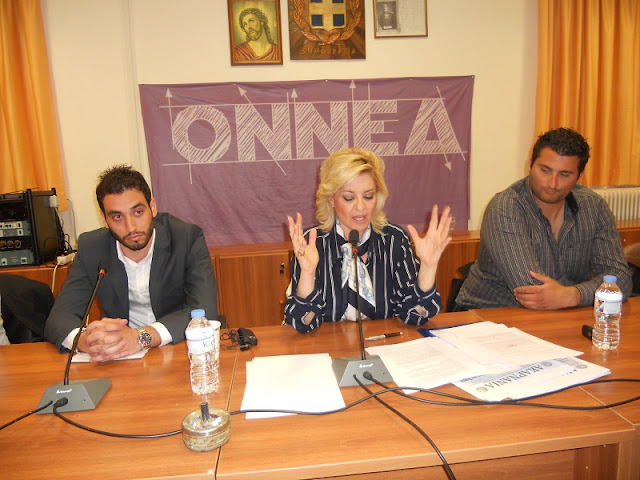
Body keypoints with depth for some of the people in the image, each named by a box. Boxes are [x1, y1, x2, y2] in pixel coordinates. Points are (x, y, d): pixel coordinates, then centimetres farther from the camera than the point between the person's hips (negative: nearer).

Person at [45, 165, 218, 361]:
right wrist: (84, 340, -31)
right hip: (118, 358, 3)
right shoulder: (90, 248, -4)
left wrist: (141, 336, -37)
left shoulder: (187, 238, -13)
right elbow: (59, 317, -7)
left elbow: (206, 311, -23)